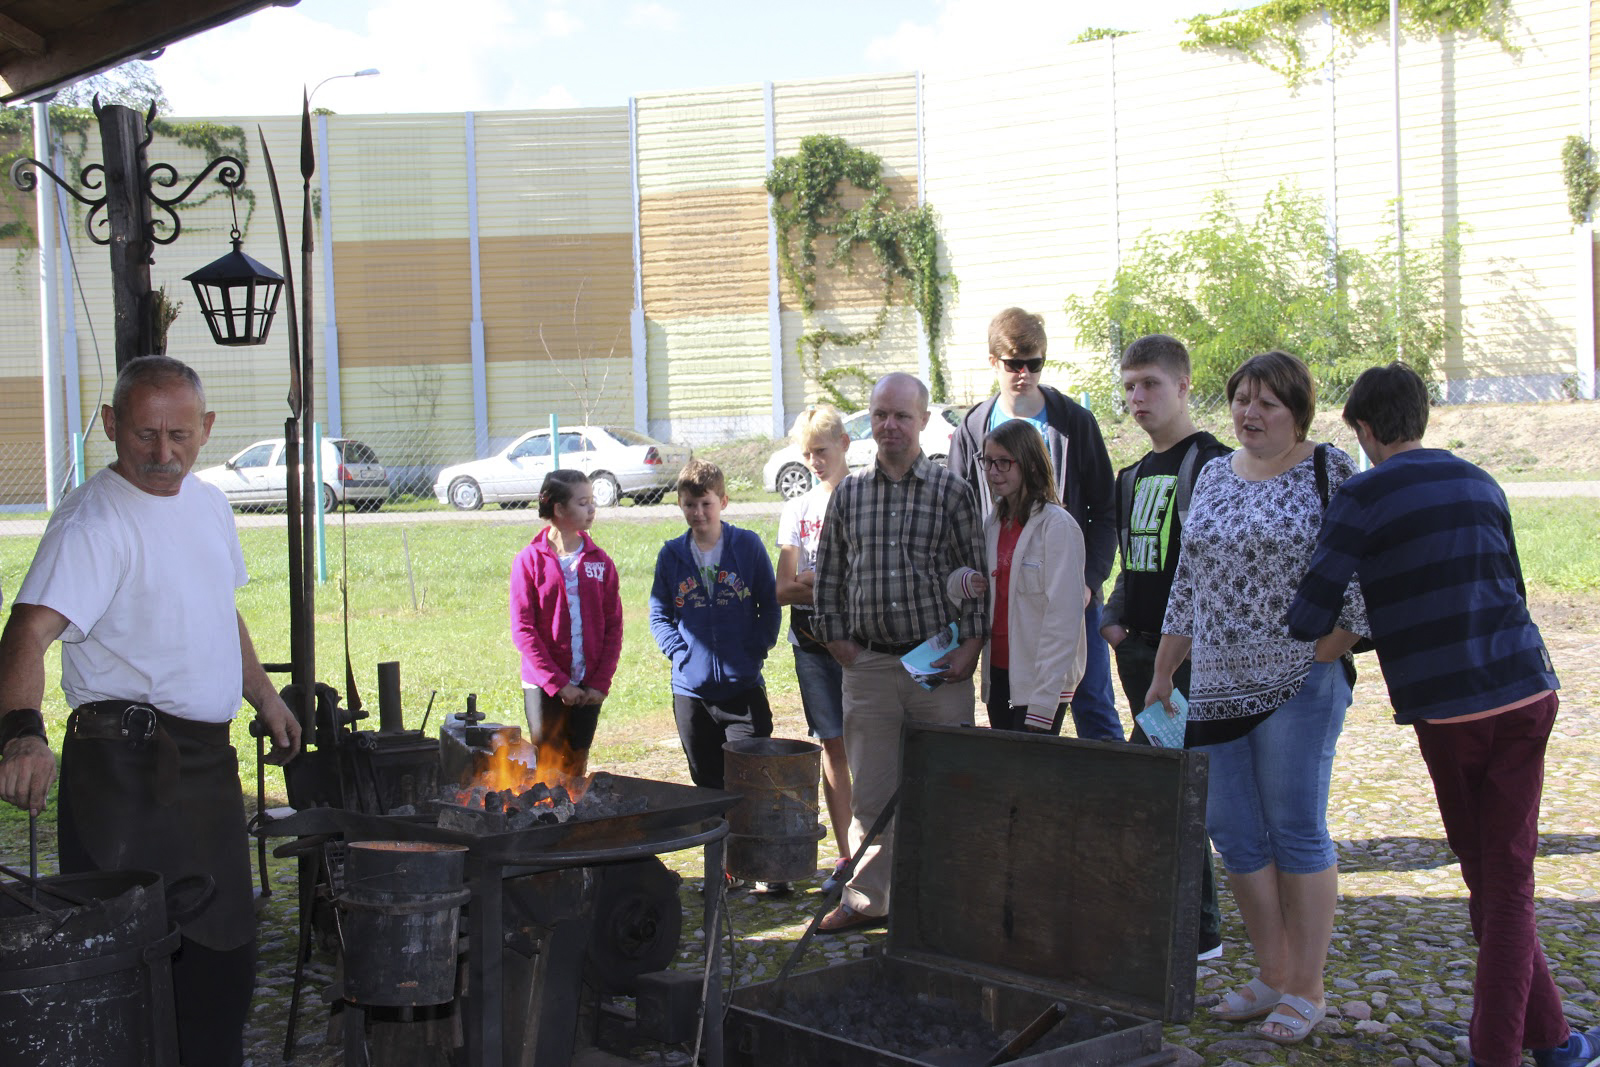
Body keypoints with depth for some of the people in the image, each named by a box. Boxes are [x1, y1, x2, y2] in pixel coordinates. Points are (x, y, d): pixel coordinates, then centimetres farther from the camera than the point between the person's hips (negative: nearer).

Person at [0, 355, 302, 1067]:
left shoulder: (208, 505, 10)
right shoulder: (94, 520, -16)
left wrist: (264, 697, 24)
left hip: (207, 759, 8)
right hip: (127, 761, -8)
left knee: (223, 947, 16)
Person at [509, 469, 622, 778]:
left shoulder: (599, 562, 5)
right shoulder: (529, 560, -5)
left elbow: (614, 627, 5)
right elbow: (523, 630, -8)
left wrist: (601, 683, -5)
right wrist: (557, 683, -13)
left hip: (588, 687, 3)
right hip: (543, 686, -3)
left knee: (576, 770, 10)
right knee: (546, 766, -3)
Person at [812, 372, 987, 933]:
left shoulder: (951, 490, 1)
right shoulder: (849, 492, 8)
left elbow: (978, 571, 1)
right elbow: (828, 574, 15)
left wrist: (970, 645, -5)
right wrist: (835, 636, 7)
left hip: (940, 664, -2)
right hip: (869, 662, 2)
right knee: (871, 789, 7)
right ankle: (866, 898, 18)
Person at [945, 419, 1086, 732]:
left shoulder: (1057, 526, -11)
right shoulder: (993, 522, 11)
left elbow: (1063, 619, -15)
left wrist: (1042, 705, -18)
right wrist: (965, 582, -4)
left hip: (1040, 680, -7)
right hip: (998, 673, 7)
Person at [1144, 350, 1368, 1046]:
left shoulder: (1331, 471, -2)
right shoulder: (1214, 477, 14)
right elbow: (1187, 583, 17)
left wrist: (1323, 657, -13)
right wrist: (1161, 674, 16)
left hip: (1299, 682, -6)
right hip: (1217, 685, 6)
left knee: (1296, 832, -1)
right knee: (1233, 831, 8)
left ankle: (1307, 991, 11)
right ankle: (1272, 977, 22)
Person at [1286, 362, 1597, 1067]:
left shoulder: (1364, 496, -8)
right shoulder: (1479, 484, 10)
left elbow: (1308, 619, -13)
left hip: (1446, 709, -3)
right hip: (1527, 691, 3)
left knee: (1486, 873, 14)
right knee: (1509, 877, 7)